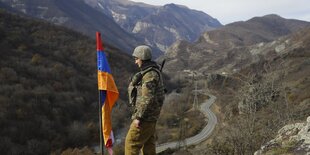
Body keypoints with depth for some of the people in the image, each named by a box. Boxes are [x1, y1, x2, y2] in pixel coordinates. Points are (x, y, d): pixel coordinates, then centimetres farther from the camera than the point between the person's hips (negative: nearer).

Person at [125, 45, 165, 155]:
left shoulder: (150, 75, -20)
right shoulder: (151, 72, 13)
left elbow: (147, 98, -26)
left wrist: (139, 117, -23)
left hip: (146, 116, -10)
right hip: (150, 115, 10)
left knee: (131, 143, -4)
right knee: (147, 143, 15)